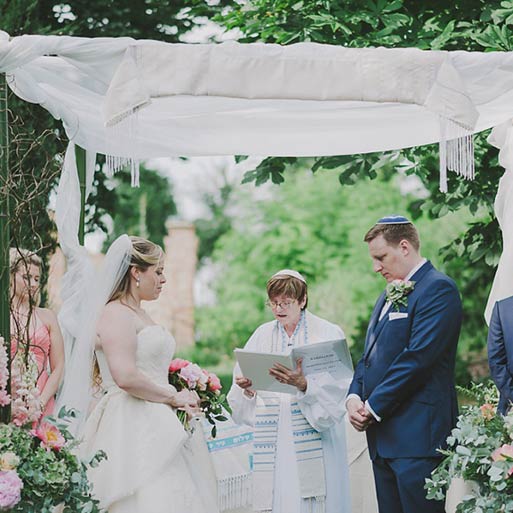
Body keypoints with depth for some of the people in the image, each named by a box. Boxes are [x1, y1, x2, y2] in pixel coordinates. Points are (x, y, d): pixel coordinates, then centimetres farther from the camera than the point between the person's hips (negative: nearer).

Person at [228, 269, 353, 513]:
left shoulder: (328, 333, 1)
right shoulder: (262, 335, 13)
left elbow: (336, 387, -10)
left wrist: (303, 384, -27)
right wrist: (247, 390, -12)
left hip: (313, 438, -3)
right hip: (272, 441, 3)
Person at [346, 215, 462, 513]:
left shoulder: (438, 288, -8)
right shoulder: (389, 295, 22)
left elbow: (418, 358, -17)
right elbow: (369, 355, 22)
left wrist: (373, 408, -13)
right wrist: (354, 397, 2)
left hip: (417, 434, -9)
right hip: (383, 436, 9)